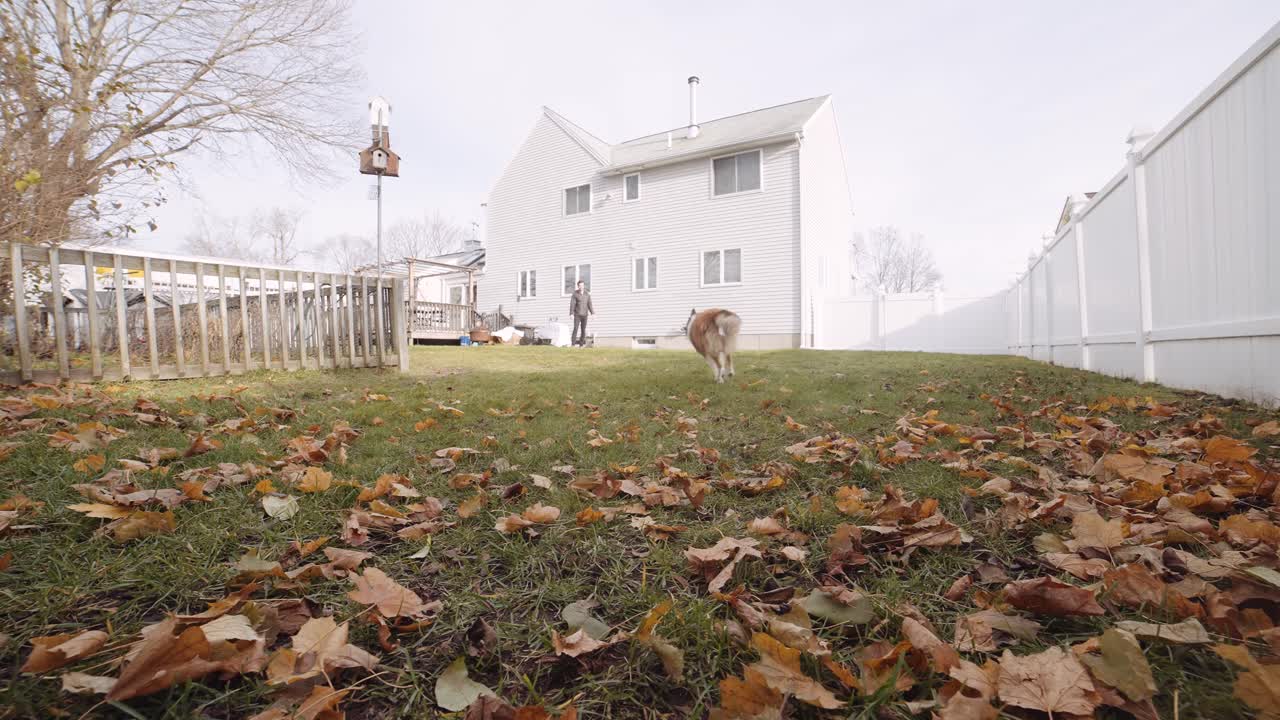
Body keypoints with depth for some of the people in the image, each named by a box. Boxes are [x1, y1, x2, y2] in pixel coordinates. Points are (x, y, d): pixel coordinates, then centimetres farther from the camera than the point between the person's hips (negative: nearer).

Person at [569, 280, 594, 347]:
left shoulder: (587, 294, 5)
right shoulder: (575, 293, -6)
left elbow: (589, 304, 6)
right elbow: (572, 304, -10)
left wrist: (592, 313, -2)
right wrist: (571, 314, -19)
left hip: (584, 315, 3)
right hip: (577, 315, -3)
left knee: (583, 330, 2)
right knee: (576, 329, -12)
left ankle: (581, 344, 8)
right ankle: (573, 344, -9)